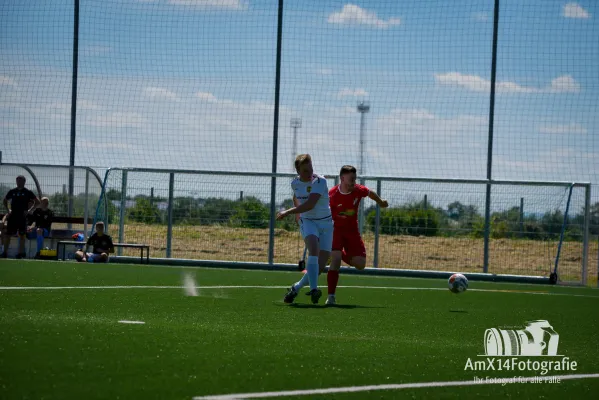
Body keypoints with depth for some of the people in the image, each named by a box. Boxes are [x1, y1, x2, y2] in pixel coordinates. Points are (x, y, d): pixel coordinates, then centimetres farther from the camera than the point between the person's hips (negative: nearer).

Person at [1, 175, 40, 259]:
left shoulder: (28, 192, 0)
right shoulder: (12, 191, 8)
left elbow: (37, 202, 2)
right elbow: (5, 201, 22)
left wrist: (29, 210, -6)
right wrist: (8, 210, 8)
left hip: (22, 217, -3)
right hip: (12, 216, 3)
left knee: (22, 235, 0)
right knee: (7, 234, 1)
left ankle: (21, 253, 5)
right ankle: (5, 252, 7)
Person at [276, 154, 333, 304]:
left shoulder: (320, 181, -15)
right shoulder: (295, 183, 1)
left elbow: (310, 204, -26)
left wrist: (288, 212, -25)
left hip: (326, 224, -1)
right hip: (307, 221, 1)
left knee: (321, 263, -9)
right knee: (314, 248, -31)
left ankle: (296, 288, 12)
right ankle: (313, 289, -41)